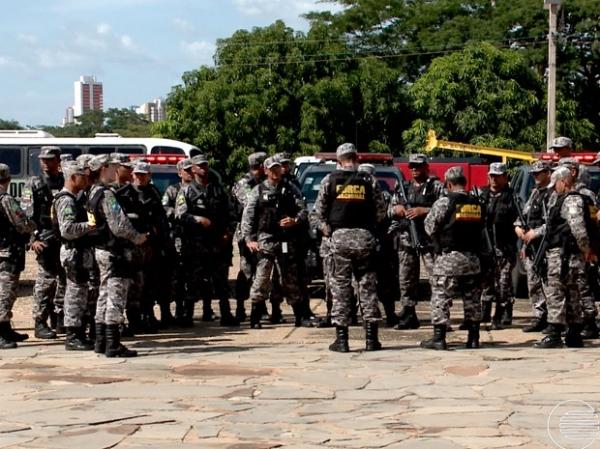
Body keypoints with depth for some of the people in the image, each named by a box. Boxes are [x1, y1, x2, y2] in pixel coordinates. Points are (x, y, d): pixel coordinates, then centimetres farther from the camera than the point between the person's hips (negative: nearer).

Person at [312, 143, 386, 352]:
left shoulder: (329, 180, 3)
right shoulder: (369, 180, 4)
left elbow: (319, 211, 2)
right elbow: (381, 211, 4)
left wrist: (325, 229, 14)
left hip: (339, 237, -1)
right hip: (364, 237, 1)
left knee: (340, 287, 3)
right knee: (367, 286, 6)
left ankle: (341, 338, 2)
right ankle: (371, 338, 6)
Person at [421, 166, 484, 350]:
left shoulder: (444, 202, -10)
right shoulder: (477, 204, 7)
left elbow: (429, 227, -4)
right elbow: (481, 228, 13)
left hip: (448, 258, -5)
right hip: (472, 258, 5)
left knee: (441, 297, -1)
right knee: (472, 298, 11)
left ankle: (439, 338, -3)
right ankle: (474, 338, 14)